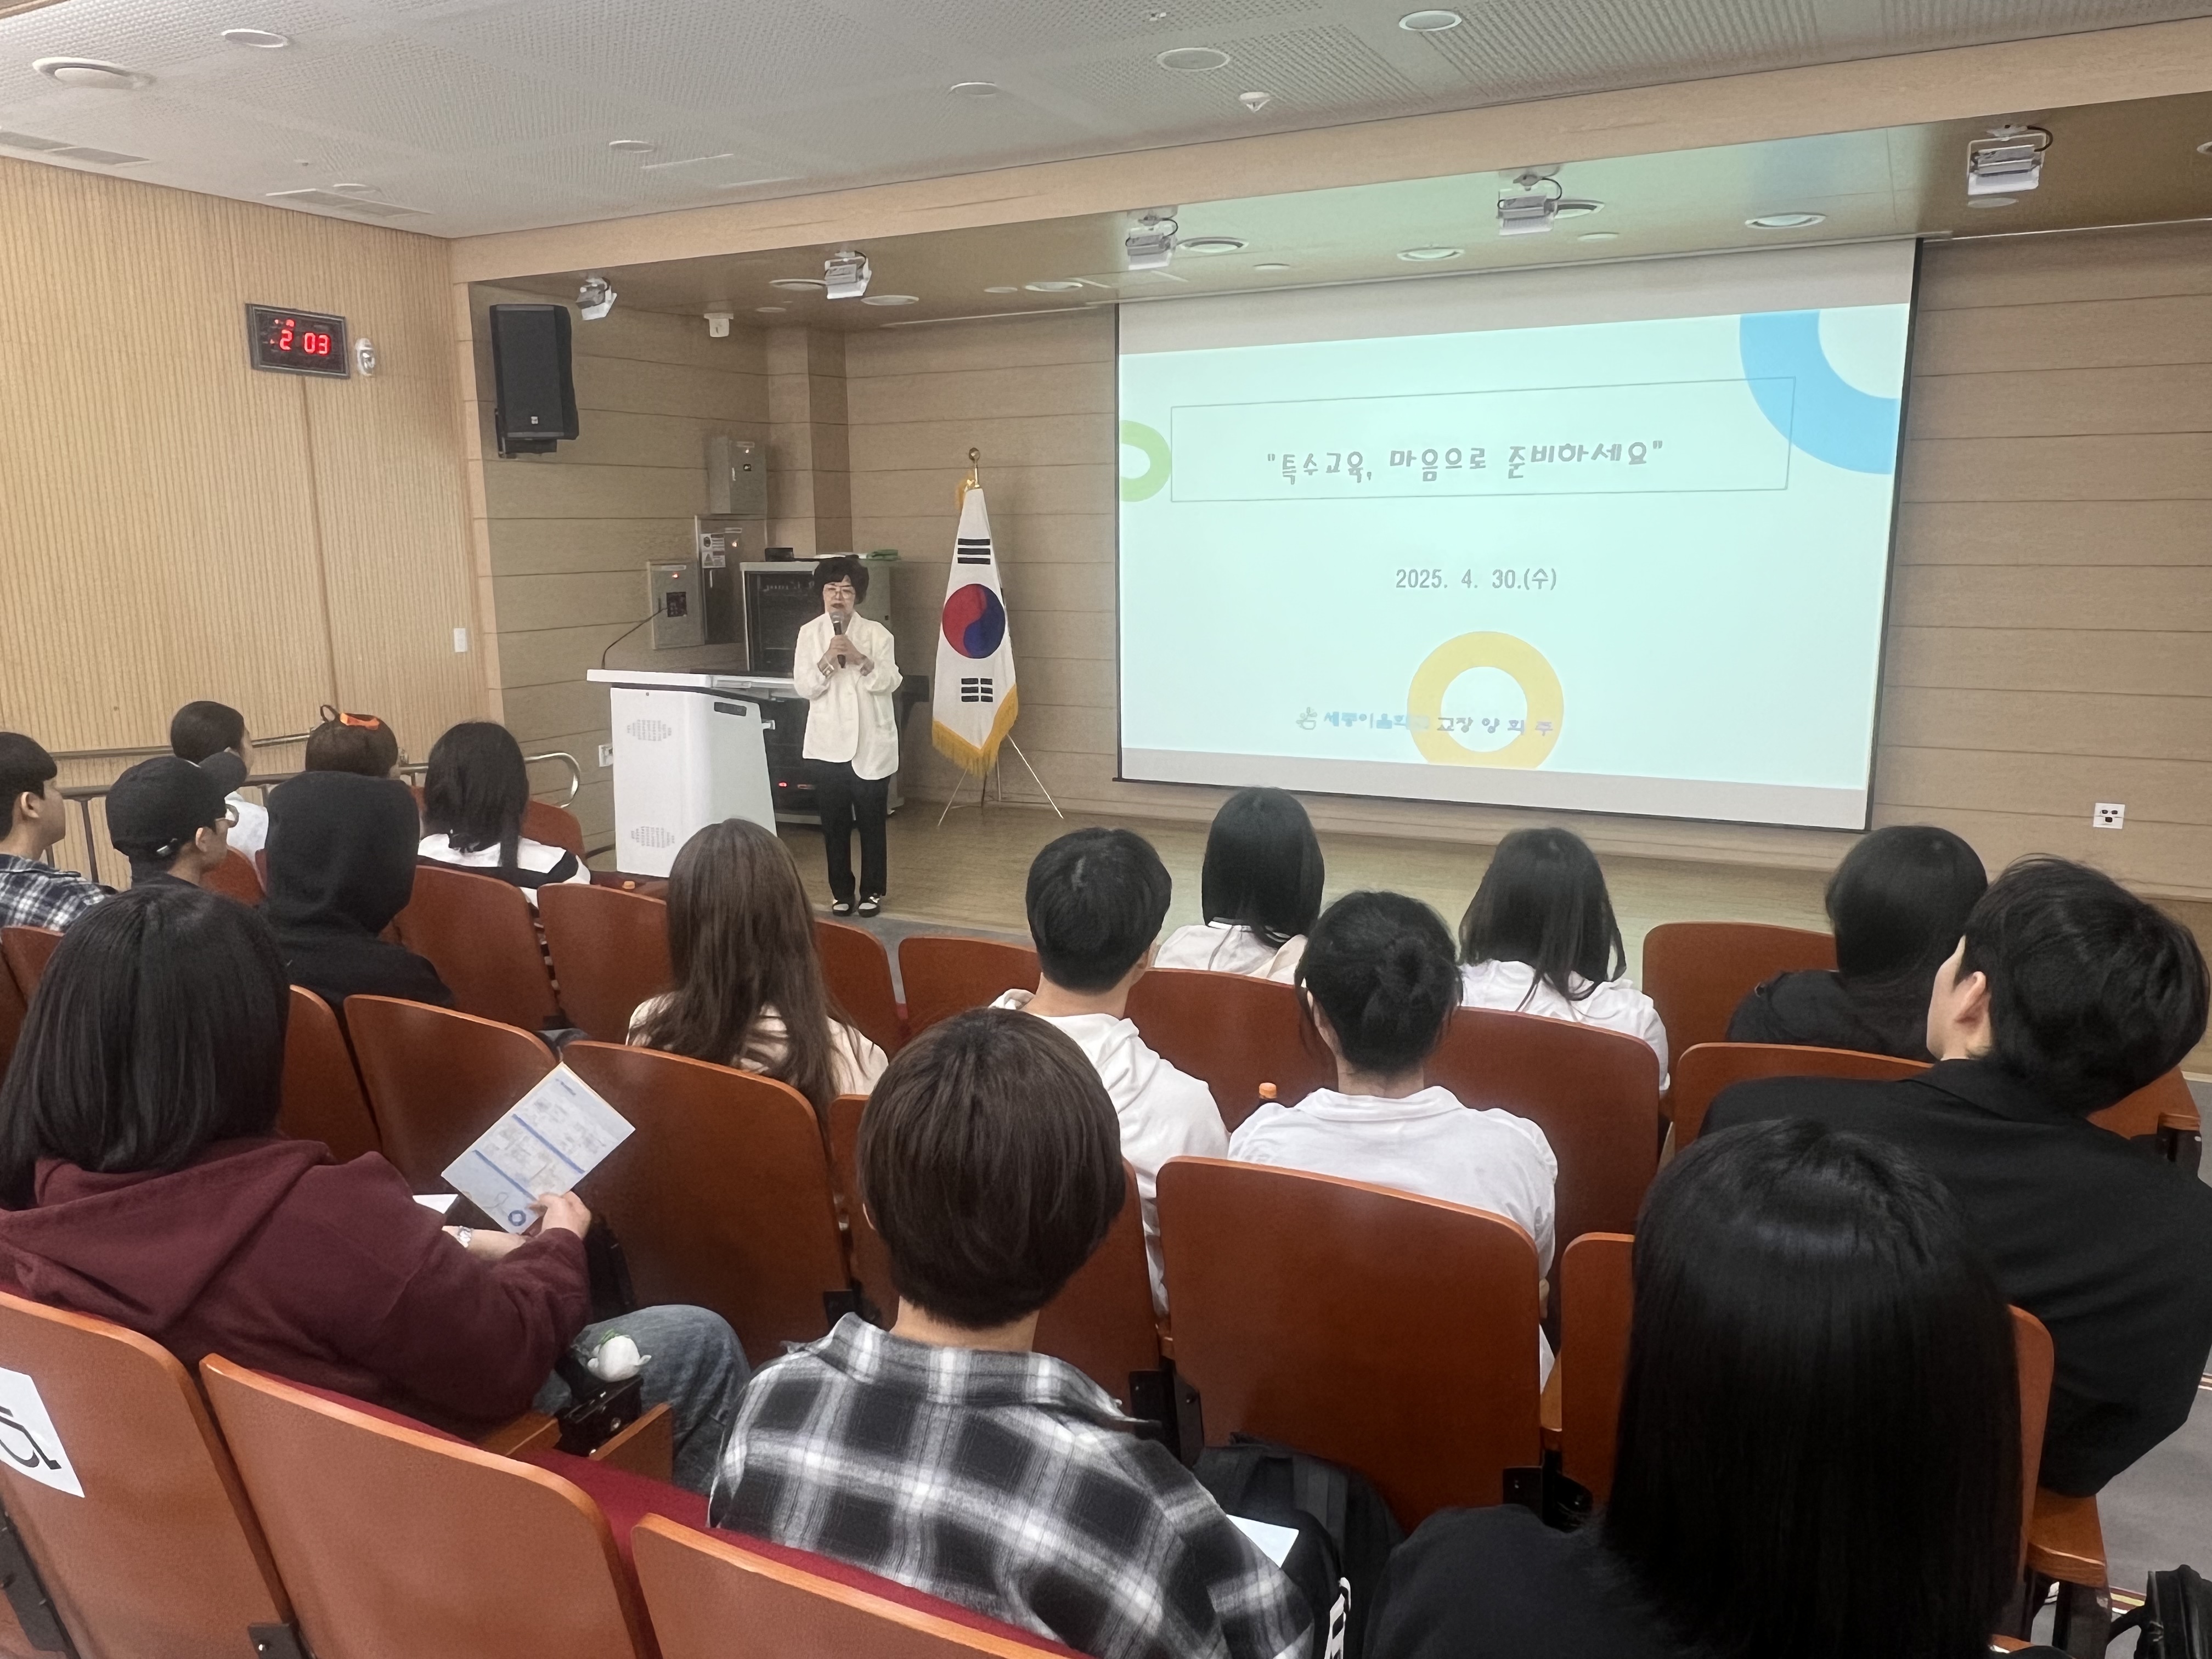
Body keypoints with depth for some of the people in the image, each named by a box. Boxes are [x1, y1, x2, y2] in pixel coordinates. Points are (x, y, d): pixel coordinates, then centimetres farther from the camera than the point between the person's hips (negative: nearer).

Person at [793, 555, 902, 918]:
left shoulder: (876, 633, 0)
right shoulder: (809, 634, 3)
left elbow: (889, 682, -8)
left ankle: (872, 891, 16)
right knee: (834, 822, 6)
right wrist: (827, 661, -19)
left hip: (871, 742, -1)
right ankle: (841, 892, 18)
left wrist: (861, 660, -22)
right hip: (828, 743, 1)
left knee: (872, 821, 5)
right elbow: (804, 687, -3)